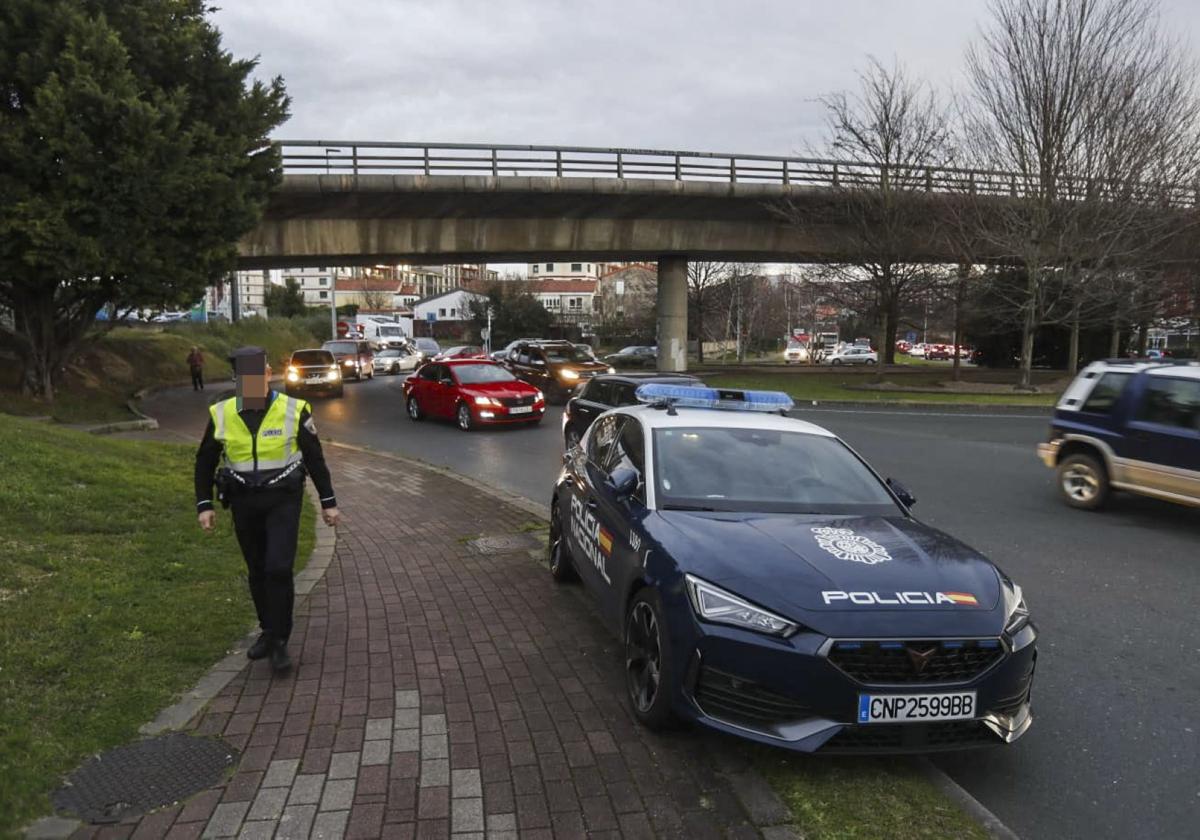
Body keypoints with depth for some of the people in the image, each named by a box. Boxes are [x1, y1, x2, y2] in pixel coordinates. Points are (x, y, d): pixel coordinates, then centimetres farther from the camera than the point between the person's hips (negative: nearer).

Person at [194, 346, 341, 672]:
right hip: (244, 503, 3)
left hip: (283, 501, -3)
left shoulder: (293, 411, -11)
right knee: (257, 572, 12)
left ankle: (279, 641, 0)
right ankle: (268, 631, 30)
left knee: (279, 569, -13)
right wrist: (204, 505, 0)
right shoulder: (221, 415, -4)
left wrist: (328, 502, 1)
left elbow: (314, 459, -2)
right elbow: (205, 462, 8)